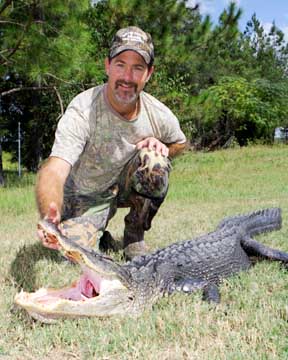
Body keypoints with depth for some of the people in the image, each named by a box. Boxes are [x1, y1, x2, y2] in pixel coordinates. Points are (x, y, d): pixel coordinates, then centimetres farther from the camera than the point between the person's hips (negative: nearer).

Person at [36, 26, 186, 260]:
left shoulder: (159, 114, -15)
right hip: (86, 197, -2)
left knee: (154, 160, -28)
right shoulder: (82, 112, -29)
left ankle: (135, 236, -5)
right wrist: (50, 217, -63)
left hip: (126, 185, 3)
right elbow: (54, 170, -41)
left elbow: (180, 143, 8)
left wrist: (161, 149, -17)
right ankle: (100, 235, 13)